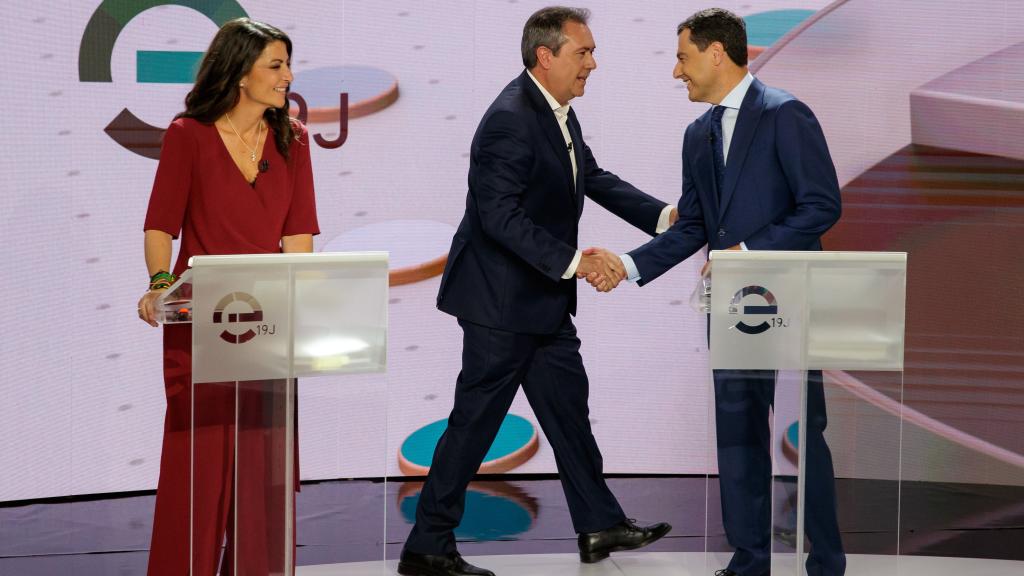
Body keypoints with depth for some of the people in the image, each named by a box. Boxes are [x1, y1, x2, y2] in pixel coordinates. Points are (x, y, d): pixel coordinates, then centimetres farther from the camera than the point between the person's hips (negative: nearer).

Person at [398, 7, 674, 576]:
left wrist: (665, 215, 5)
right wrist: (573, 261, -30)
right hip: (501, 298, -10)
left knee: (568, 405, 16)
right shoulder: (510, 120, -23)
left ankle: (601, 526, 27)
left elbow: (596, 179, 16)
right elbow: (500, 216, -28)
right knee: (475, 420, -3)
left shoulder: (560, 112, 8)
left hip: (545, 299, 10)